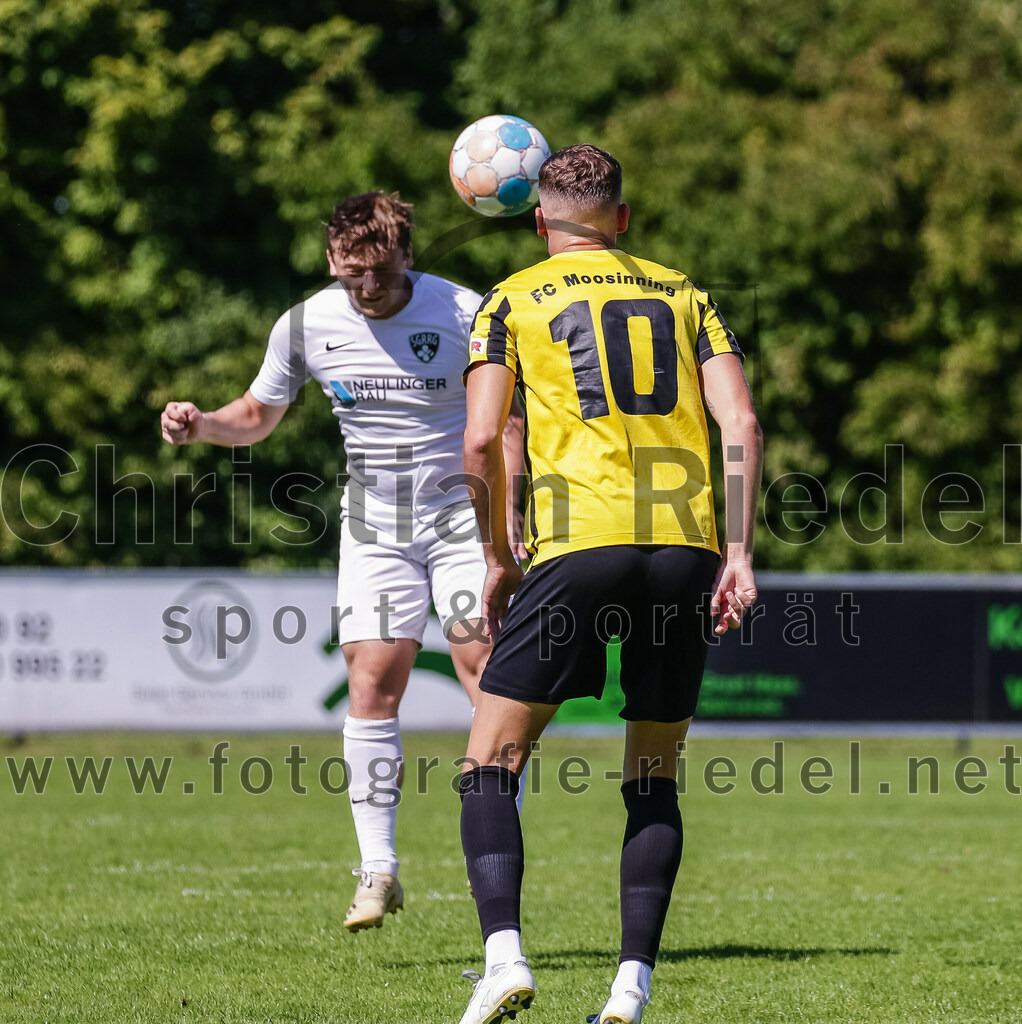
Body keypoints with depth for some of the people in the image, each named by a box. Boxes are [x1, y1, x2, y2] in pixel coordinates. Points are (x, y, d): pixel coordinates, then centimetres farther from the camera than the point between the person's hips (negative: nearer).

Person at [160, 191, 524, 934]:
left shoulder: (463, 315, -11)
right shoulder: (306, 327, -4)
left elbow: (503, 421, -3)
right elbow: (258, 415, 12)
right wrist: (198, 425, -9)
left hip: (461, 516, -2)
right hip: (374, 526, 2)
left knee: (486, 668, -14)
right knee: (372, 680, -9)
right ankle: (379, 868, -3)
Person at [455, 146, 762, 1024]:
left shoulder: (513, 301, 11)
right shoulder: (682, 295, 18)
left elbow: (481, 441, 1)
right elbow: (742, 424, 6)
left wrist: (497, 559, 11)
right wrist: (738, 554, 5)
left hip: (580, 548, -3)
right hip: (686, 546, 3)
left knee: (491, 763, 6)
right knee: (654, 781, 13)